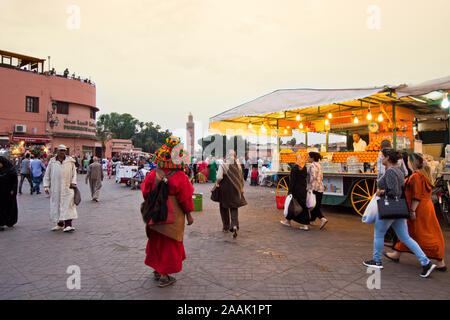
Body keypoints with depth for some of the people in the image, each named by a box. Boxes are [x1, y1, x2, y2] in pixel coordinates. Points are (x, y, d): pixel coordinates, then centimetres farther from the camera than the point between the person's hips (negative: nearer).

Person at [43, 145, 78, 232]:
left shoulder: (70, 161, 9)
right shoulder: (52, 161, 10)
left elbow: (74, 172, 11)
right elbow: (47, 175, 11)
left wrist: (73, 182, -2)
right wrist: (46, 186, 5)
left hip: (67, 187, -2)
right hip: (55, 187, 2)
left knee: (68, 204, -10)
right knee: (56, 205, 7)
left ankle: (68, 225, -13)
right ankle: (60, 224, 21)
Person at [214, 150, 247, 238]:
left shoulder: (223, 165, -13)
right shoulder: (238, 166, -1)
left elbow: (219, 177, -22)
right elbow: (241, 178, 4)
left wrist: (217, 183, -3)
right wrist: (241, 189, 15)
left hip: (224, 189, -2)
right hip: (235, 190, 2)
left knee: (224, 208, 15)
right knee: (234, 208, 8)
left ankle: (226, 227, 25)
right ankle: (234, 225, -13)